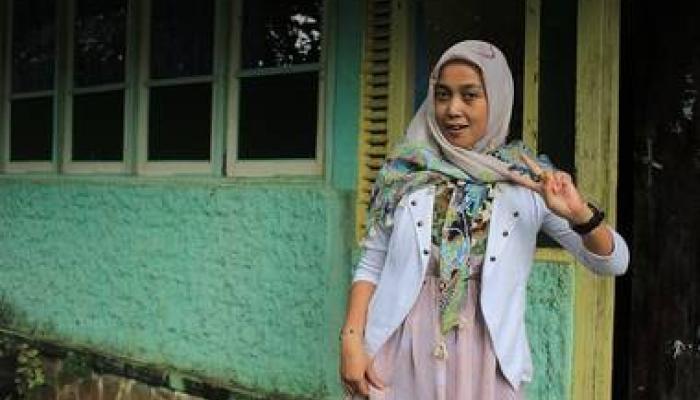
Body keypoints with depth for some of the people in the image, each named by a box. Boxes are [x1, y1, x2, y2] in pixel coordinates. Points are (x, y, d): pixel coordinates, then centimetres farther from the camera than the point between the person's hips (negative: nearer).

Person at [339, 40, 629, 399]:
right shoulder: (405, 170, 0)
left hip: (485, 359, 0)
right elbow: (371, 265, 4)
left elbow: (613, 263, -2)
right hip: (401, 353, 0)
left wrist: (580, 214, -20)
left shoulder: (531, 181, -2)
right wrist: (351, 339, -7)